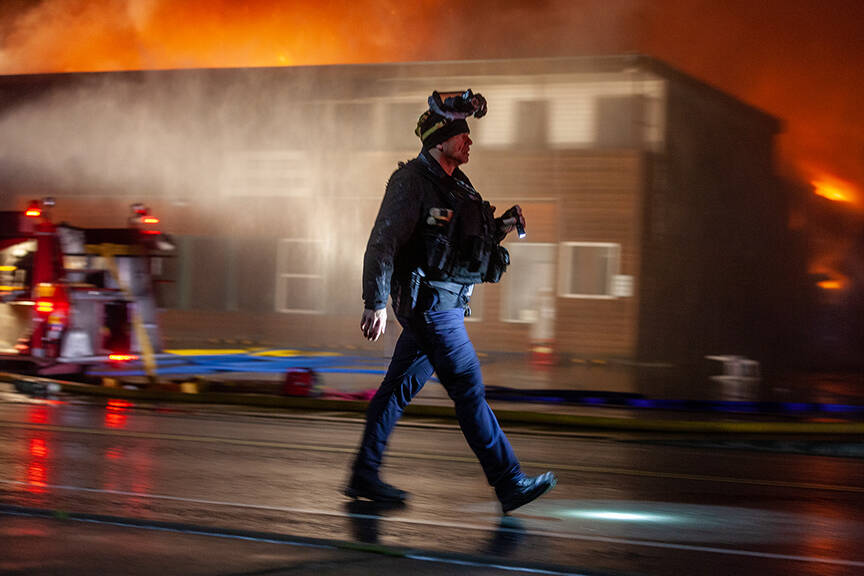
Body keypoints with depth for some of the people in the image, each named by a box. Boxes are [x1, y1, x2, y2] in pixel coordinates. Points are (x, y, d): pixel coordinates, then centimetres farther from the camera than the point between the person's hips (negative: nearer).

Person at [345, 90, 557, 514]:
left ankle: (364, 475, 19)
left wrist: (500, 228, 7)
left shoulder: (456, 184, 15)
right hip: (429, 303, -9)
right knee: (469, 391, -7)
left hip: (445, 303, 9)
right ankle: (510, 484, -5)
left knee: (399, 387, 13)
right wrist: (376, 302, -21)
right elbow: (382, 243, -17)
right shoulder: (412, 181, -13)